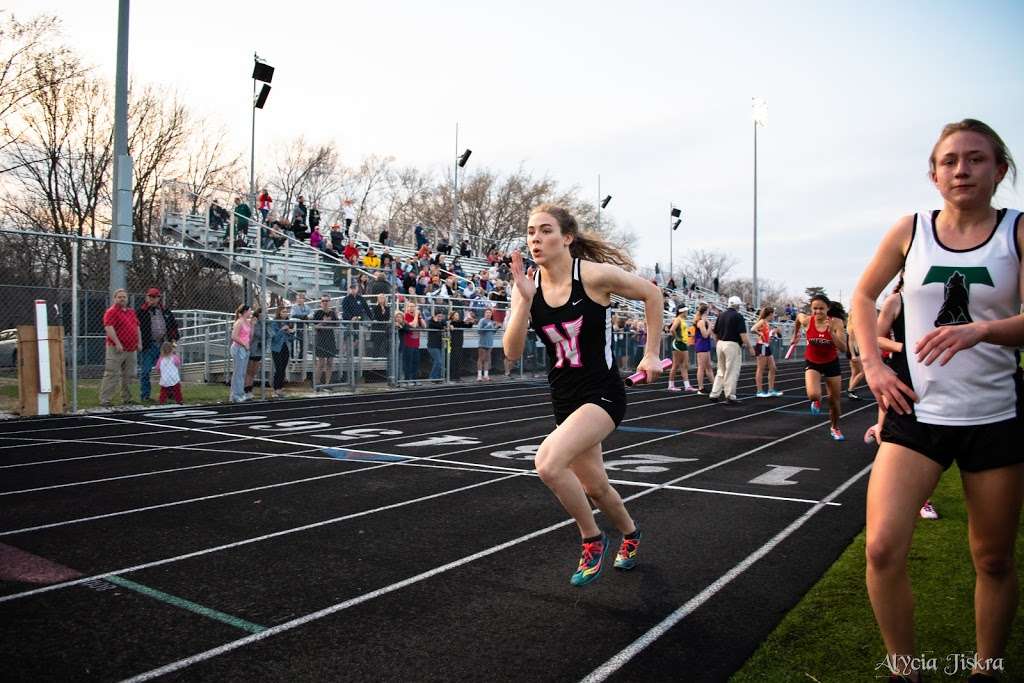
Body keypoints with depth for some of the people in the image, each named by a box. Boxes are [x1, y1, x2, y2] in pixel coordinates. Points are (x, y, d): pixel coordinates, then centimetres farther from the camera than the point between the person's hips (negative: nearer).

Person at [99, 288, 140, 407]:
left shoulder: (131, 311, 17)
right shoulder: (111, 311, -7)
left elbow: (137, 327, 23)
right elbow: (108, 327, -18)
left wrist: (138, 343, 16)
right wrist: (117, 343, -23)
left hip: (131, 349, 7)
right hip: (117, 349, -7)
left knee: (128, 375, 12)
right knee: (112, 375, -7)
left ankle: (126, 399, 22)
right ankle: (104, 400, -4)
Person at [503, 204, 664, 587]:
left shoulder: (595, 275, -16)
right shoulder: (527, 286, -3)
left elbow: (652, 294, -1)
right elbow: (512, 352, -10)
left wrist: (651, 355, -1)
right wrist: (525, 299, -21)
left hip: (602, 393, -6)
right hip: (564, 397, 6)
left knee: (548, 462, -27)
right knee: (594, 487, 19)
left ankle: (592, 540, 0)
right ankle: (630, 534, 51)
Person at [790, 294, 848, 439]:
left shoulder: (835, 323, -20)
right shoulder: (806, 320, -18)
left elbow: (843, 348, -24)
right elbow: (798, 315, 8)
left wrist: (831, 332, -37)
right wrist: (795, 336, 17)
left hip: (831, 363, 0)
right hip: (812, 363, 0)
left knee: (834, 399, 11)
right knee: (813, 395, -25)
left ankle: (834, 428, 39)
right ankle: (816, 401, 16)